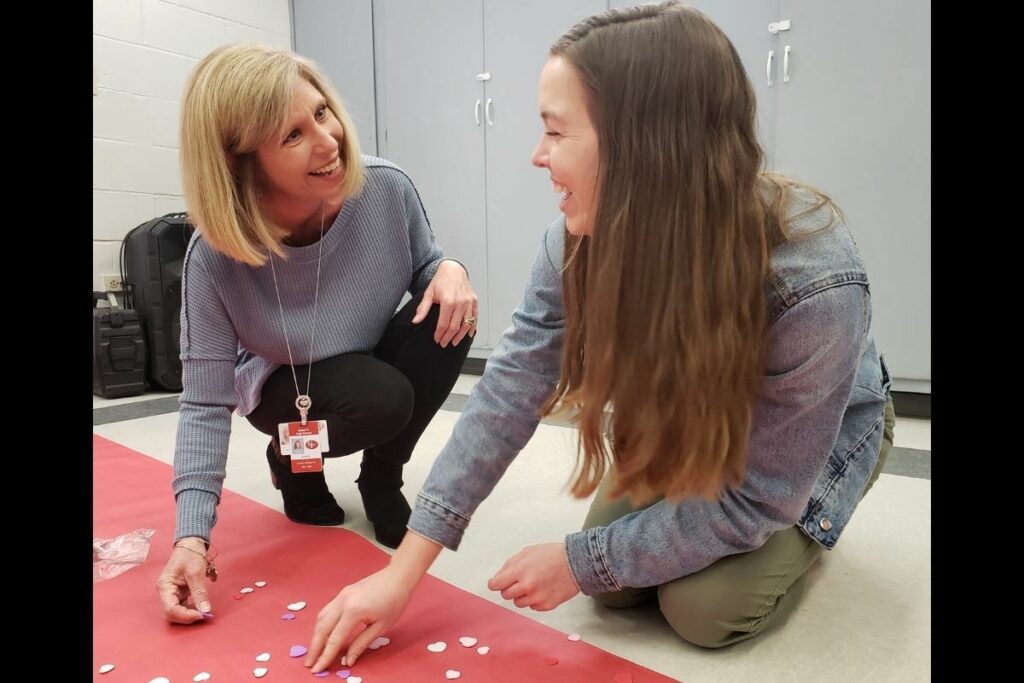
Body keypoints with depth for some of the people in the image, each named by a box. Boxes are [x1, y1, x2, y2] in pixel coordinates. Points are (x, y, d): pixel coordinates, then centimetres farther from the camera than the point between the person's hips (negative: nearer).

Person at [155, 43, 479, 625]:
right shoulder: (215, 258, -30)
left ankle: (381, 477, -2)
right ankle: (293, 464, 6)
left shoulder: (387, 189, -25)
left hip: (380, 358, 3)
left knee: (449, 318, -27)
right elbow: (206, 404, -24)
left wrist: (450, 268, -29)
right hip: (286, 389, -2)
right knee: (380, 398, -33)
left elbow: (424, 266, -4)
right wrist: (192, 536, -33)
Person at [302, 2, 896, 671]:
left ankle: (803, 532, 17)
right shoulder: (583, 238, -27)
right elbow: (512, 388, -26)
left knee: (706, 607, -16)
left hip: (820, 430, -3)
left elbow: (754, 496, -30)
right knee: (615, 586, -5)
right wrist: (405, 569, -28)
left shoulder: (815, 283, -40)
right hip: (682, 416, 4)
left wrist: (579, 560, -27)